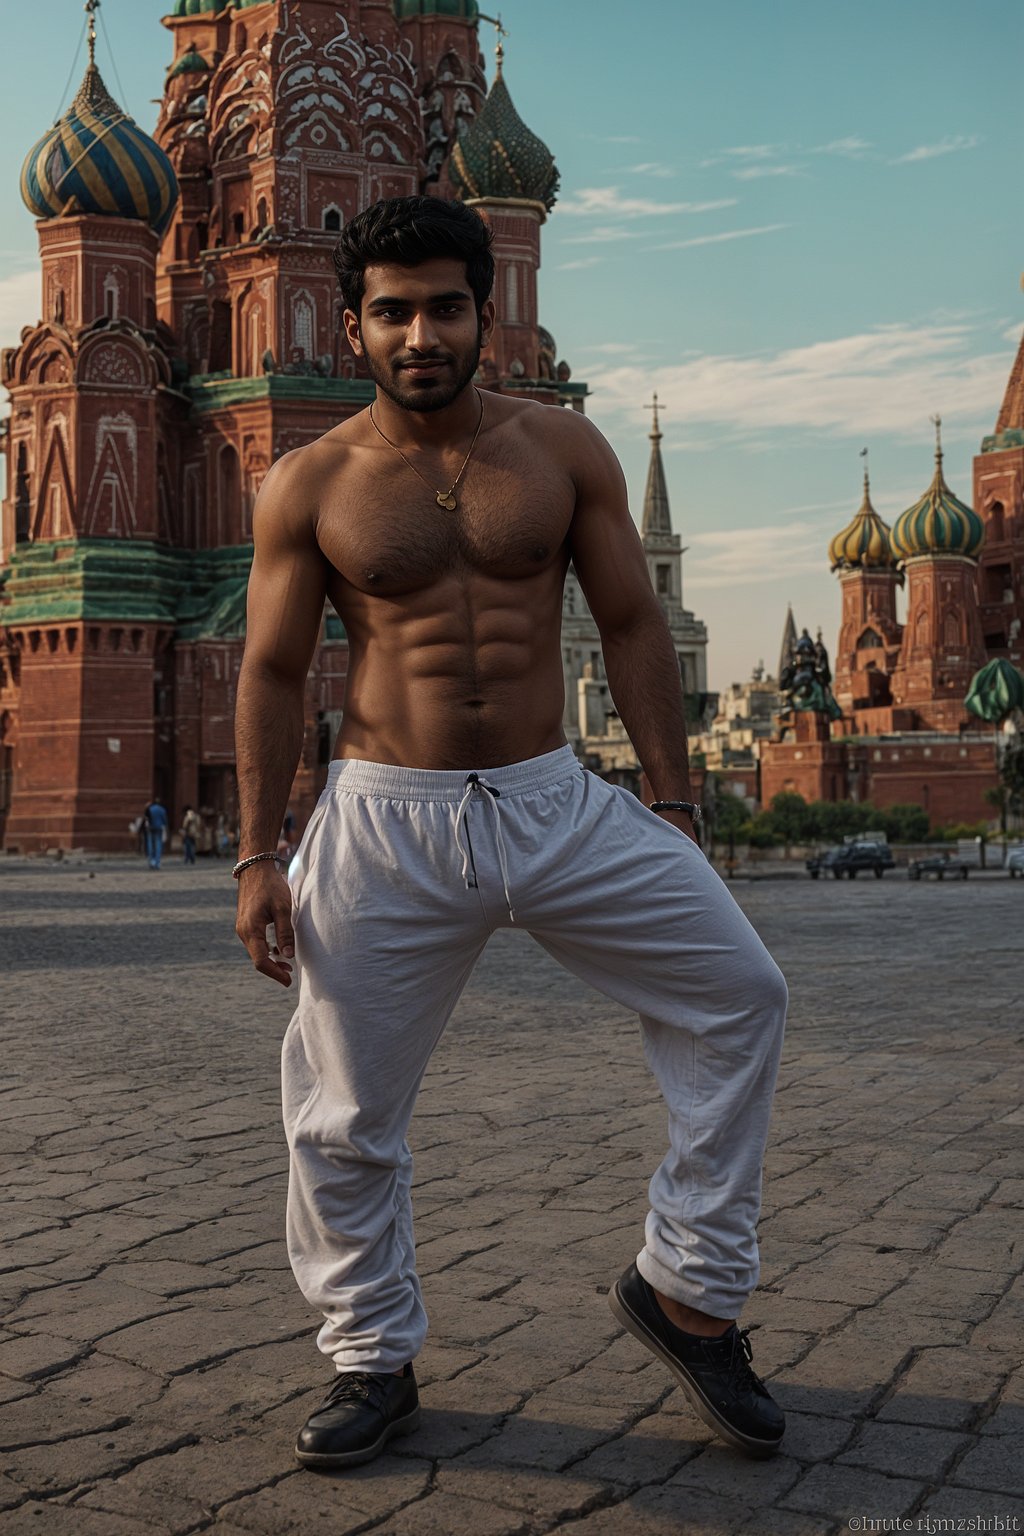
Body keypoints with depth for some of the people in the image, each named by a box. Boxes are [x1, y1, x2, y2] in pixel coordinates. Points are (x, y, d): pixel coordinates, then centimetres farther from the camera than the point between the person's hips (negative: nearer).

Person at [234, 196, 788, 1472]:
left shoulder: (564, 450, 4)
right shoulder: (310, 485, 0)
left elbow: (632, 626, 5)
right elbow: (272, 672, 2)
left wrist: (672, 807, 1)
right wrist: (257, 856, -3)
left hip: (556, 805, 2)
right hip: (386, 826, -1)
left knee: (737, 996, -5)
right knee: (343, 1118, 3)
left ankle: (688, 1291, 12)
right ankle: (372, 1365, 25)